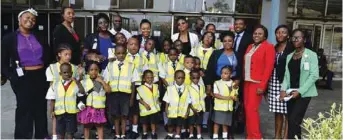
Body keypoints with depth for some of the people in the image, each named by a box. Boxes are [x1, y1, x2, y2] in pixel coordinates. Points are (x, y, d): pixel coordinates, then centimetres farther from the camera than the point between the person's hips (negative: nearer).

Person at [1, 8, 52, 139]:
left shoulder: (39, 37, 10)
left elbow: (49, 54, 19)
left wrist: (47, 69, 8)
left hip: (41, 76, 4)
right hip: (23, 78, -4)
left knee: (41, 108, 13)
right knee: (24, 109, 4)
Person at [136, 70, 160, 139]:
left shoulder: (155, 87, 4)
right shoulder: (141, 88, -9)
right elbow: (139, 98, -10)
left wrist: (158, 102, -2)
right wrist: (145, 104, -19)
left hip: (154, 108, 2)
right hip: (144, 109, -2)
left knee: (153, 122, 10)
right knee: (144, 122, 12)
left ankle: (153, 133, 24)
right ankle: (144, 133, 28)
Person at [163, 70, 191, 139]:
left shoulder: (187, 89, -7)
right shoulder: (170, 88, -7)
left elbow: (188, 101, -3)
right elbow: (167, 100, -1)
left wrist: (187, 111, -2)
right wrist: (166, 108, -3)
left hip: (182, 112, 0)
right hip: (172, 111, 0)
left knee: (179, 124, 12)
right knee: (171, 124, 17)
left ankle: (177, 136, 31)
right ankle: (170, 134, 41)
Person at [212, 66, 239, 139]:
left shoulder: (234, 84, 5)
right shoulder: (217, 83, -5)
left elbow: (236, 96, 7)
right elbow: (215, 94, -13)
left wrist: (235, 97, -16)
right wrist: (225, 97, -22)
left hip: (228, 107, 3)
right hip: (219, 107, -3)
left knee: (226, 123, 14)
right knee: (217, 122, 4)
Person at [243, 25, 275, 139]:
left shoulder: (268, 47, -5)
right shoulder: (250, 47, 16)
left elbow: (269, 68, -11)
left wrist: (262, 85, -17)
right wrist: (242, 79, 8)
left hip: (257, 83, -7)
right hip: (247, 82, 7)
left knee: (252, 109, -8)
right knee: (247, 108, 7)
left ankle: (255, 136, 5)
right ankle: (250, 135, 17)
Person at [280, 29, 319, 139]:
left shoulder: (311, 55, -4)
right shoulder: (289, 56, 13)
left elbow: (314, 75, -10)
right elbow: (287, 75, 10)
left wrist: (300, 91, -17)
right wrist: (283, 89, -7)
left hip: (304, 93, -5)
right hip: (291, 93, 5)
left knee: (294, 121, -12)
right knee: (292, 121, 7)